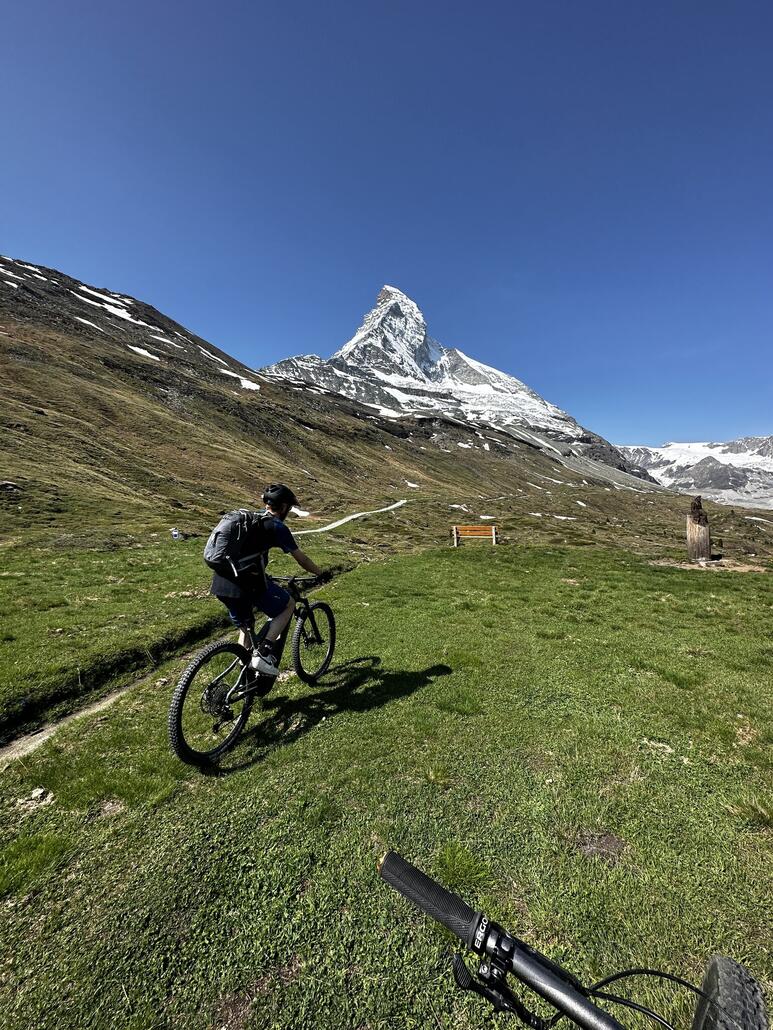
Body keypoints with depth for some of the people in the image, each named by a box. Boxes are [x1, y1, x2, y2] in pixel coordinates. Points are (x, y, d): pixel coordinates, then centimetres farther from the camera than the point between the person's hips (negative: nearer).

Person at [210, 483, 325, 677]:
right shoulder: (277, 526, 1)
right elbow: (302, 559, 7)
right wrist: (322, 574, 23)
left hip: (220, 583, 8)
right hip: (248, 583, -7)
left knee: (245, 627, 28)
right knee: (289, 605, 16)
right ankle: (263, 654, 4)